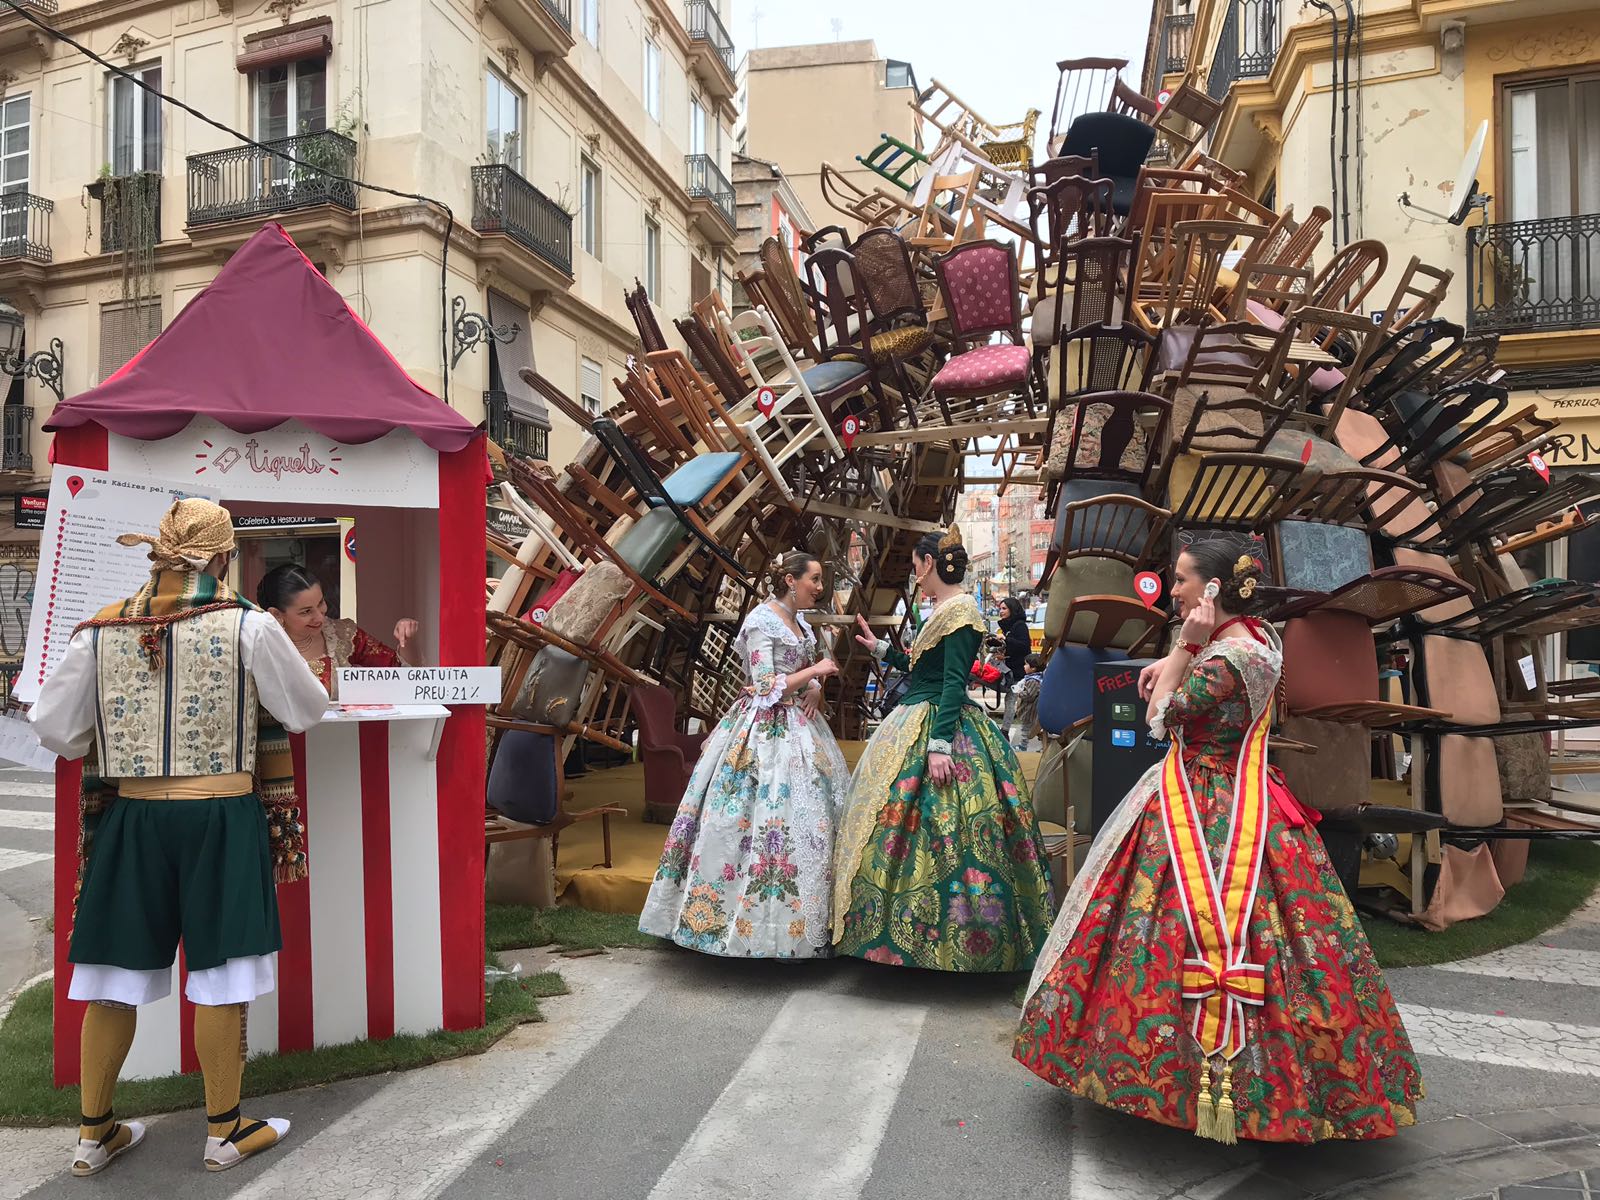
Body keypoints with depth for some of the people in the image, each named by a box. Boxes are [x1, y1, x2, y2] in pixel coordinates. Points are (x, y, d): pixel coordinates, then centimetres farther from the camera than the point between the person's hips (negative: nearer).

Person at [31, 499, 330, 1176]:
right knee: (219, 976, 7)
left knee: (115, 979, 15)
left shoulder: (100, 631, -1)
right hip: (221, 817, -3)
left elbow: (56, 731, 5)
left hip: (130, 817, 4)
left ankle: (94, 1134, 31)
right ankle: (225, 1132, 22)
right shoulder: (247, 626, -10)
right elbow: (306, 712, 0)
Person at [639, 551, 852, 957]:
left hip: (799, 726, 9)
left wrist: (815, 689, -3)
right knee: (764, 819, -8)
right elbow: (766, 688, -17)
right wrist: (814, 671, -12)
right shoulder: (761, 622, -13)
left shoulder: (800, 621, 12)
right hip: (766, 732, -9)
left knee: (811, 814, 8)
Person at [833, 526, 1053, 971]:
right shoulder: (942, 610, 15)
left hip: (941, 726, -10)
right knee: (902, 822, 13)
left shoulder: (960, 610, -14)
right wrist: (881, 649, 30)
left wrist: (940, 744, -27)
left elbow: (954, 683, -22)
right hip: (915, 724, 10)